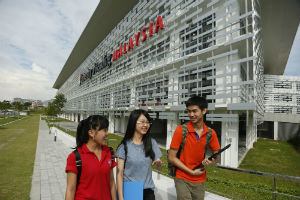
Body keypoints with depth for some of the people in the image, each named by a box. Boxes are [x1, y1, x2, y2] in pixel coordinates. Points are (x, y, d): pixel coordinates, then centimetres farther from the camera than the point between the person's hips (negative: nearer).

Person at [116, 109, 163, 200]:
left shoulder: (152, 143, -3)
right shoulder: (124, 145, -10)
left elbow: (159, 168, -1)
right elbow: (119, 173, -9)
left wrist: (159, 164, -22)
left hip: (148, 191, 2)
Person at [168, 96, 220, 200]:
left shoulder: (211, 133, -5)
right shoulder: (180, 130, -15)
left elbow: (217, 157, 7)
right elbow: (171, 157, -12)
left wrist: (211, 162, -15)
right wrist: (192, 172, -12)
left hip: (200, 180, 3)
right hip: (182, 179, -3)